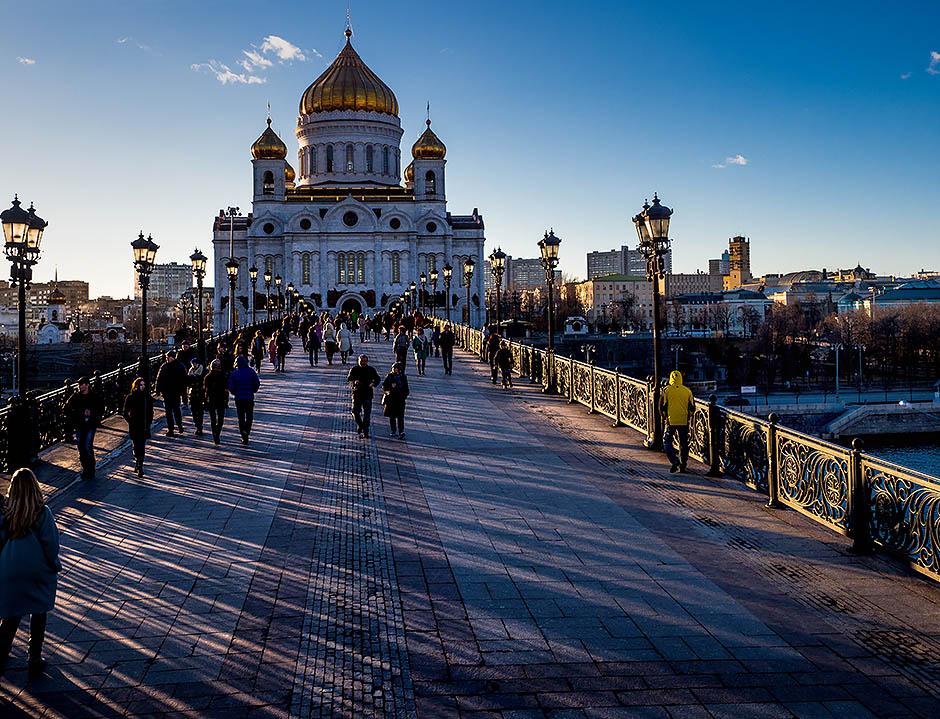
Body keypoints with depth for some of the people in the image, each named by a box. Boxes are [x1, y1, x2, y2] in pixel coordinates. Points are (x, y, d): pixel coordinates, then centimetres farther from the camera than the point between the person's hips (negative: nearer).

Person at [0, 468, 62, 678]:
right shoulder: (42, 513, -16)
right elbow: (51, 542, -12)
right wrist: (54, 565, 5)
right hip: (39, 572, -2)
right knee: (38, 615, 15)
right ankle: (35, 659, 21)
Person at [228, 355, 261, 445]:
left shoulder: (234, 373, -6)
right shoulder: (251, 371, -4)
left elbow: (231, 387, -7)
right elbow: (257, 384, -3)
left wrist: (235, 393, 13)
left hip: (238, 398, 0)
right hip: (249, 397, 0)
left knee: (241, 417, 9)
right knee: (249, 416, 12)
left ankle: (244, 437, 6)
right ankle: (246, 431, -9)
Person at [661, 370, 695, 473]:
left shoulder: (667, 390, -4)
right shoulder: (688, 391, 3)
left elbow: (662, 406, -3)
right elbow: (692, 408, 5)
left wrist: (664, 418, 11)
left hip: (671, 421, -2)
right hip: (684, 422, 2)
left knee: (667, 440, 10)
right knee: (683, 443, 13)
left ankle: (674, 461, -8)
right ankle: (683, 465, 15)